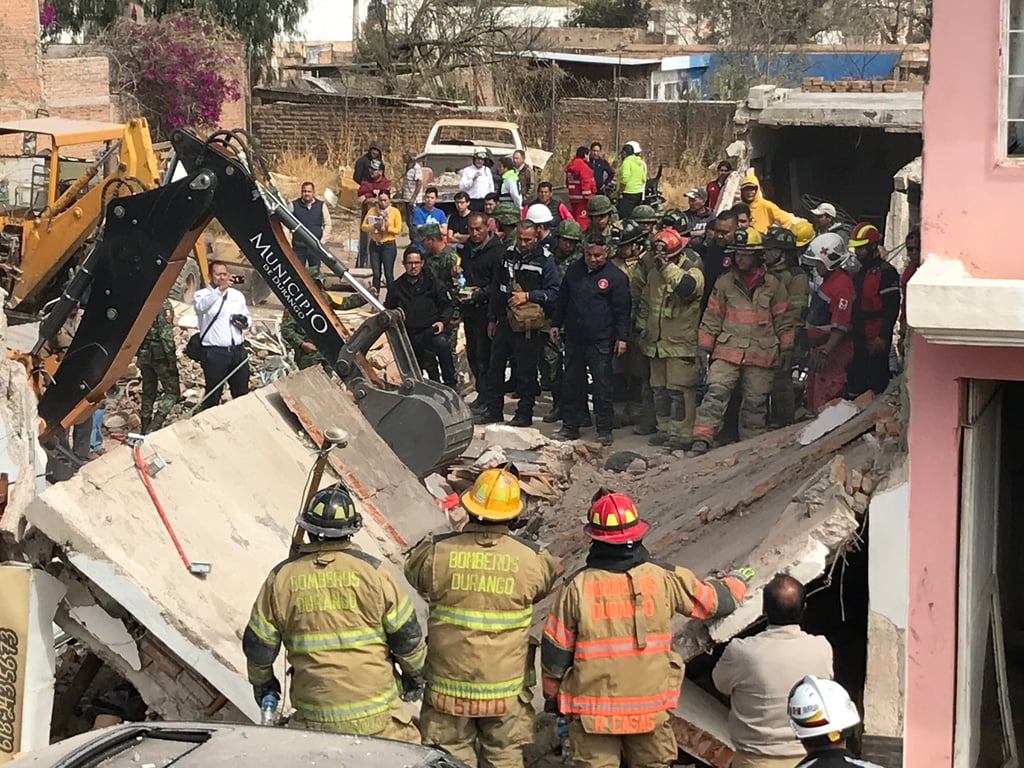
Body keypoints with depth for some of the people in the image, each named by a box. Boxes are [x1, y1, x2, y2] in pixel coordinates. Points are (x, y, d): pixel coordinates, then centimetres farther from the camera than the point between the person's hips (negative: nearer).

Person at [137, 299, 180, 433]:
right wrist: (172, 359, -14)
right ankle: (154, 427, -13)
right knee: (172, 392, -1)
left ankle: (145, 429, 19)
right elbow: (166, 334, -18)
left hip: (144, 355, 7)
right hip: (159, 355, -7)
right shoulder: (163, 304, -15)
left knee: (148, 392, 17)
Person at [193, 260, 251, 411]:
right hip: (214, 353, -5)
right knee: (213, 395, -3)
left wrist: (245, 323, 0)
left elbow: (248, 316, 25)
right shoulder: (201, 295, -3)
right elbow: (201, 306, -27)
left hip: (238, 351, 5)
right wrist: (220, 289, -40)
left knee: (242, 393, 10)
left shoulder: (237, 295, 14)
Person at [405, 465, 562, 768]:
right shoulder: (531, 559, -13)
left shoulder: (437, 553, -15)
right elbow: (553, 580, 8)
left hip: (449, 688, 0)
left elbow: (413, 571, 7)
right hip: (506, 691, 0)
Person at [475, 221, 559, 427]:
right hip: (504, 321, 6)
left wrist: (528, 296, -18)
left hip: (528, 325, -5)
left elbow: (553, 292, -8)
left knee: (526, 371, 1)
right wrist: (492, 319, 18)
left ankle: (524, 413, 11)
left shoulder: (545, 260, -5)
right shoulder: (508, 255, 11)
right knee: (495, 366, 10)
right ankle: (492, 408, 21)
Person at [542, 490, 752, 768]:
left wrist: (552, 697, 13)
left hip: (592, 710, -1)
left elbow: (555, 652, -3)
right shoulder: (664, 578, -8)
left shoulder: (576, 587, -11)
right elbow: (715, 600, 7)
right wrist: (737, 581, 29)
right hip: (650, 709, 1)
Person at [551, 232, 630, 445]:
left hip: (601, 340, -5)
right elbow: (562, 299, 19)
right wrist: (556, 324, 16)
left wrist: (622, 337, -9)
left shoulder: (616, 276, -4)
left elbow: (622, 310, -5)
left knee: (602, 386, -2)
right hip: (574, 338, 5)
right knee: (572, 384, 10)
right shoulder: (574, 270, 10)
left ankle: (604, 429, 6)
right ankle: (570, 426, 19)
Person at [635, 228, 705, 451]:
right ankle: (665, 429, 22)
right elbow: (643, 298, 24)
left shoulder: (692, 271, -11)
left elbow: (687, 286, -36)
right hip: (656, 341, 7)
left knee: (679, 388, -9)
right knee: (659, 388, 12)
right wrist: (642, 324, 22)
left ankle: (681, 433, -5)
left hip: (681, 342, -7)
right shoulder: (652, 270, 9)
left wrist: (666, 266, -31)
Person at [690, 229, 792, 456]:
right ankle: (701, 442, -18)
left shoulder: (772, 285, 5)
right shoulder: (725, 282, 6)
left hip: (761, 355, 0)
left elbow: (782, 320, 10)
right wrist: (704, 347, 6)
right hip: (727, 351, 0)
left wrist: (787, 350, 7)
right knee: (715, 395, -14)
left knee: (755, 403, 6)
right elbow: (712, 317, 9)